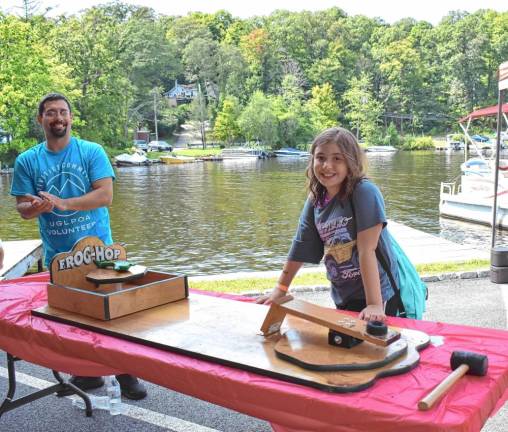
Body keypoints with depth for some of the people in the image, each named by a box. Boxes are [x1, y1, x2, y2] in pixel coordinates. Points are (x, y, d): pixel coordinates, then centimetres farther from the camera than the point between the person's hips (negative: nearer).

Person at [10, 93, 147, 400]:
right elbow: (23, 208, 2)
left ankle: (126, 374, 16)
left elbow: (106, 195, -14)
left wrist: (62, 203, -23)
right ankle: (87, 373, 31)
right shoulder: (27, 161, 4)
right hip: (57, 255, 3)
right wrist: (35, 208, -22)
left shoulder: (92, 152, -3)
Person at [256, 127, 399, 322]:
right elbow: (300, 246, 8)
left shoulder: (365, 192, -18)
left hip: (378, 294, -6)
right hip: (343, 298, 6)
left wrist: (374, 304, -25)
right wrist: (280, 290, 10)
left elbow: (367, 250, -23)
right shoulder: (315, 200, 0)